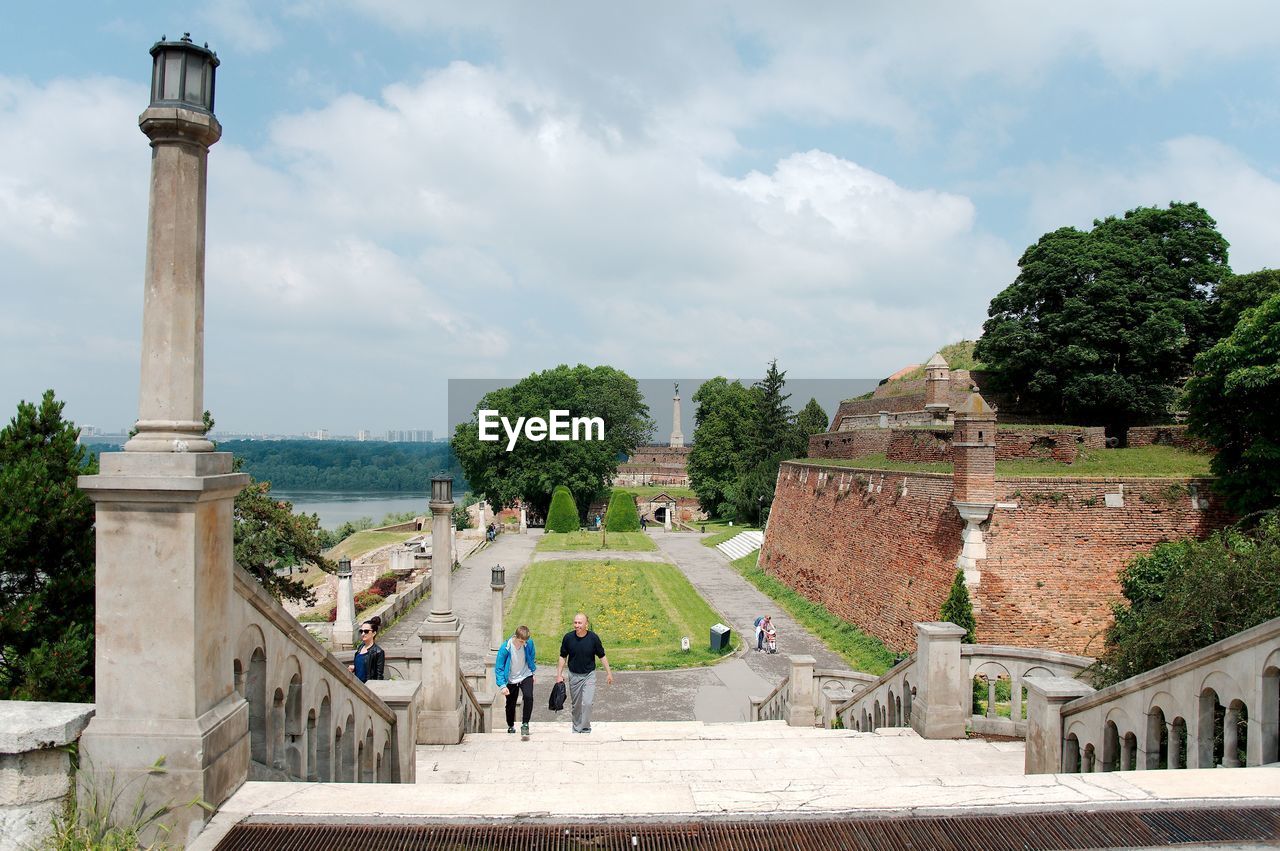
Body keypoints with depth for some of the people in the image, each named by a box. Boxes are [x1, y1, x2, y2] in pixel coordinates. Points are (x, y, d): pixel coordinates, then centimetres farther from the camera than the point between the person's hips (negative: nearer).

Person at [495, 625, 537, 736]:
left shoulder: (529, 643, -16)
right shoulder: (505, 648, -24)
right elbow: (499, 668, -16)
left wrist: (533, 672, 15)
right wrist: (502, 685, -22)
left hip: (526, 676, 1)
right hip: (511, 680, -1)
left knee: (528, 697, -23)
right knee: (511, 705, 11)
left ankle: (525, 724, -11)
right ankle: (511, 727, 38)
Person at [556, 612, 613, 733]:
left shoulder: (593, 638, -13)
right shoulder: (568, 637, -10)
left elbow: (602, 656, 0)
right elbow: (563, 656, 3)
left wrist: (609, 673, 0)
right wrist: (559, 674, 0)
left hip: (589, 675, -2)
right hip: (574, 675, 2)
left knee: (587, 703, -14)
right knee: (576, 704, 11)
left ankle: (585, 728, 1)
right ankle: (576, 727, 29)